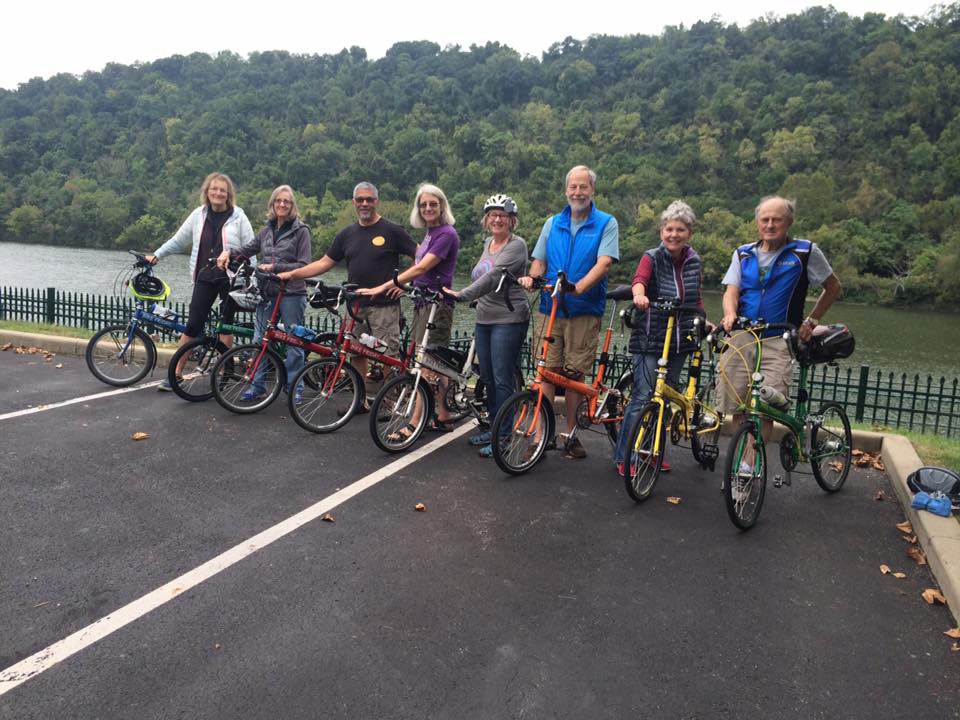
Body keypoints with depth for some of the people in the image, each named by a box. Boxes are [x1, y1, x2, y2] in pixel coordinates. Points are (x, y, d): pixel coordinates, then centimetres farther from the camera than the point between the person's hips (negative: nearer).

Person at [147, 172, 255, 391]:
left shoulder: (238, 217, -3)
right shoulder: (199, 215, 5)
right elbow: (178, 240, 12)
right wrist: (156, 255, 8)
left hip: (229, 278, -2)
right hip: (205, 277, 2)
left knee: (226, 324, 7)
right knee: (192, 325, 1)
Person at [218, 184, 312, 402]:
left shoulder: (300, 231, -4)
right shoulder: (267, 230, 13)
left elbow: (304, 265, -9)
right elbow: (248, 249, 17)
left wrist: (275, 267, -16)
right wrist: (228, 252, -2)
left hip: (291, 293, -5)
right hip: (267, 292, 6)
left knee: (294, 341, 2)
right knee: (259, 339, 7)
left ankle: (294, 387, 13)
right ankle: (257, 385, 18)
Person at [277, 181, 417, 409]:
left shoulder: (391, 231, -3)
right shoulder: (347, 234, 12)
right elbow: (324, 263, 13)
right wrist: (292, 274, 6)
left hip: (384, 306, -5)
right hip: (356, 306, 5)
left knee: (387, 357, -5)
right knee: (356, 354, 9)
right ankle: (361, 400, 22)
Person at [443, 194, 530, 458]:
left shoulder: (516, 245, -11)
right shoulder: (488, 243, 14)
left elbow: (494, 276, -24)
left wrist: (463, 295, -32)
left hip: (508, 320, -8)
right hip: (484, 319, 8)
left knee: (502, 379, -6)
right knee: (487, 378, 13)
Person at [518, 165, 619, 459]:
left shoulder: (606, 224, 2)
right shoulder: (552, 224, 13)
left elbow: (604, 263, -12)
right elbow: (539, 260, 11)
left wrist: (578, 287, -29)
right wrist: (532, 277, -12)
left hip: (584, 312, -2)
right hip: (549, 310, 2)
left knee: (575, 374, 4)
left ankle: (570, 434, 18)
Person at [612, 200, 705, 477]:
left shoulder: (693, 261, 7)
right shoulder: (652, 257, -8)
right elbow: (639, 279, -29)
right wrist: (639, 296, -50)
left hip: (680, 341, 5)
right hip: (650, 341, -5)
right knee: (642, 398, -7)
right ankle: (623, 457, 3)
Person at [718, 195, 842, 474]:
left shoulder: (806, 253, 3)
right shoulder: (743, 254, 12)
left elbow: (833, 287, 15)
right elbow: (731, 291, 3)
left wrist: (812, 321, 9)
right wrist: (730, 315, -18)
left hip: (777, 342, -3)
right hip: (740, 339, 3)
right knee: (737, 407, 1)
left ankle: (750, 464, -5)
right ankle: (742, 457, 15)